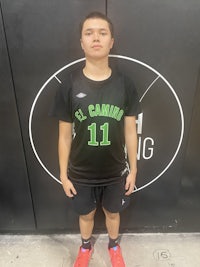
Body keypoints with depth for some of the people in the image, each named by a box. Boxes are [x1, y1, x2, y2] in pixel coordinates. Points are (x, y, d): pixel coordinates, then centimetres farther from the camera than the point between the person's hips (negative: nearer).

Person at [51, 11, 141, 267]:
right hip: (81, 174, 0)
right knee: (86, 214, 24)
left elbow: (130, 131, -3)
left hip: (116, 172, 1)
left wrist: (133, 170, 1)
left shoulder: (125, 84, -9)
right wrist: (63, 174, -1)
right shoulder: (69, 86, -12)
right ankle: (85, 246, 58)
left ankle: (114, 246, 58)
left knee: (113, 212, 25)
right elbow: (65, 136, -6)